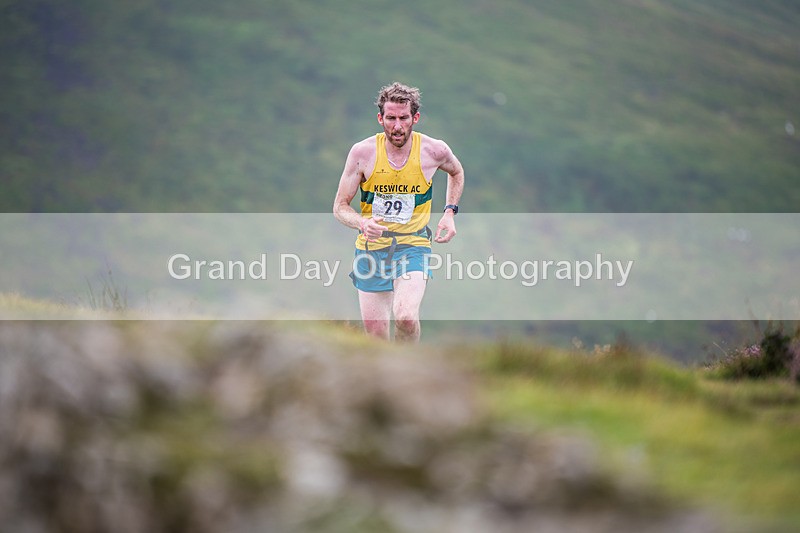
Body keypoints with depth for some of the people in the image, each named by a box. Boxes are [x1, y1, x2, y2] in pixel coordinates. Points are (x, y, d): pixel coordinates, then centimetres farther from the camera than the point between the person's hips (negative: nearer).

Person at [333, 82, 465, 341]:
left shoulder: (434, 150, -7)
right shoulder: (363, 152, -10)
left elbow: (456, 172, 18)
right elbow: (340, 206, -3)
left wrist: (450, 212, 5)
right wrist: (362, 223, -24)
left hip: (413, 245, -1)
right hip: (371, 248, 1)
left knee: (406, 318, -27)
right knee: (376, 336, 2)